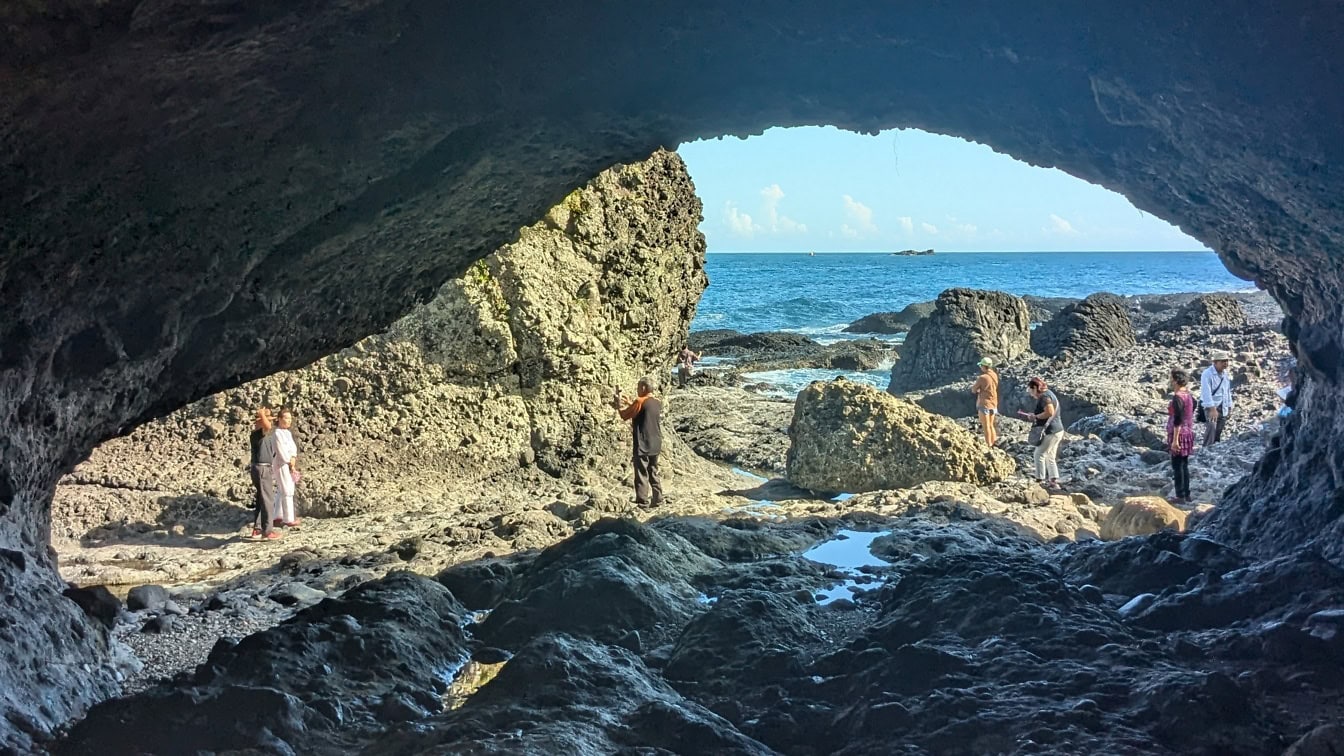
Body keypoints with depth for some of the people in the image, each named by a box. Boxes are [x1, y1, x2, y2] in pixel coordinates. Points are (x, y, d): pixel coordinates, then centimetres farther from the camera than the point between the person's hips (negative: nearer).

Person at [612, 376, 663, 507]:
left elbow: (624, 415, -8)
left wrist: (619, 405, 8)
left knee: (641, 475, -1)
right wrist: (628, 403, 20)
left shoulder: (640, 401, -15)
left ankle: (642, 502, 0)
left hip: (642, 446, -7)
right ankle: (657, 499, 18)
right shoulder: (658, 402, 7)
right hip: (656, 445, 7)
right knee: (653, 473, 17)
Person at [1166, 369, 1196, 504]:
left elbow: (1178, 420, -23)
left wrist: (1175, 440, -22)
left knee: (1177, 466, -2)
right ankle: (1186, 495, 21)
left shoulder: (1177, 397, -20)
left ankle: (1181, 497, 0)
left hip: (1179, 434, -9)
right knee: (1184, 465, 15)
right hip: (1188, 432, 9)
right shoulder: (1188, 395, 6)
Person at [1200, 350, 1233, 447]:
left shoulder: (1225, 374, 10)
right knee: (1211, 427, -23)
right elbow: (1206, 392, -22)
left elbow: (1228, 391, 19)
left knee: (1219, 431, 9)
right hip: (1211, 407, -7)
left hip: (1223, 407, 7)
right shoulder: (1207, 374, -14)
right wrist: (1212, 409, -28)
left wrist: (1229, 407, 17)